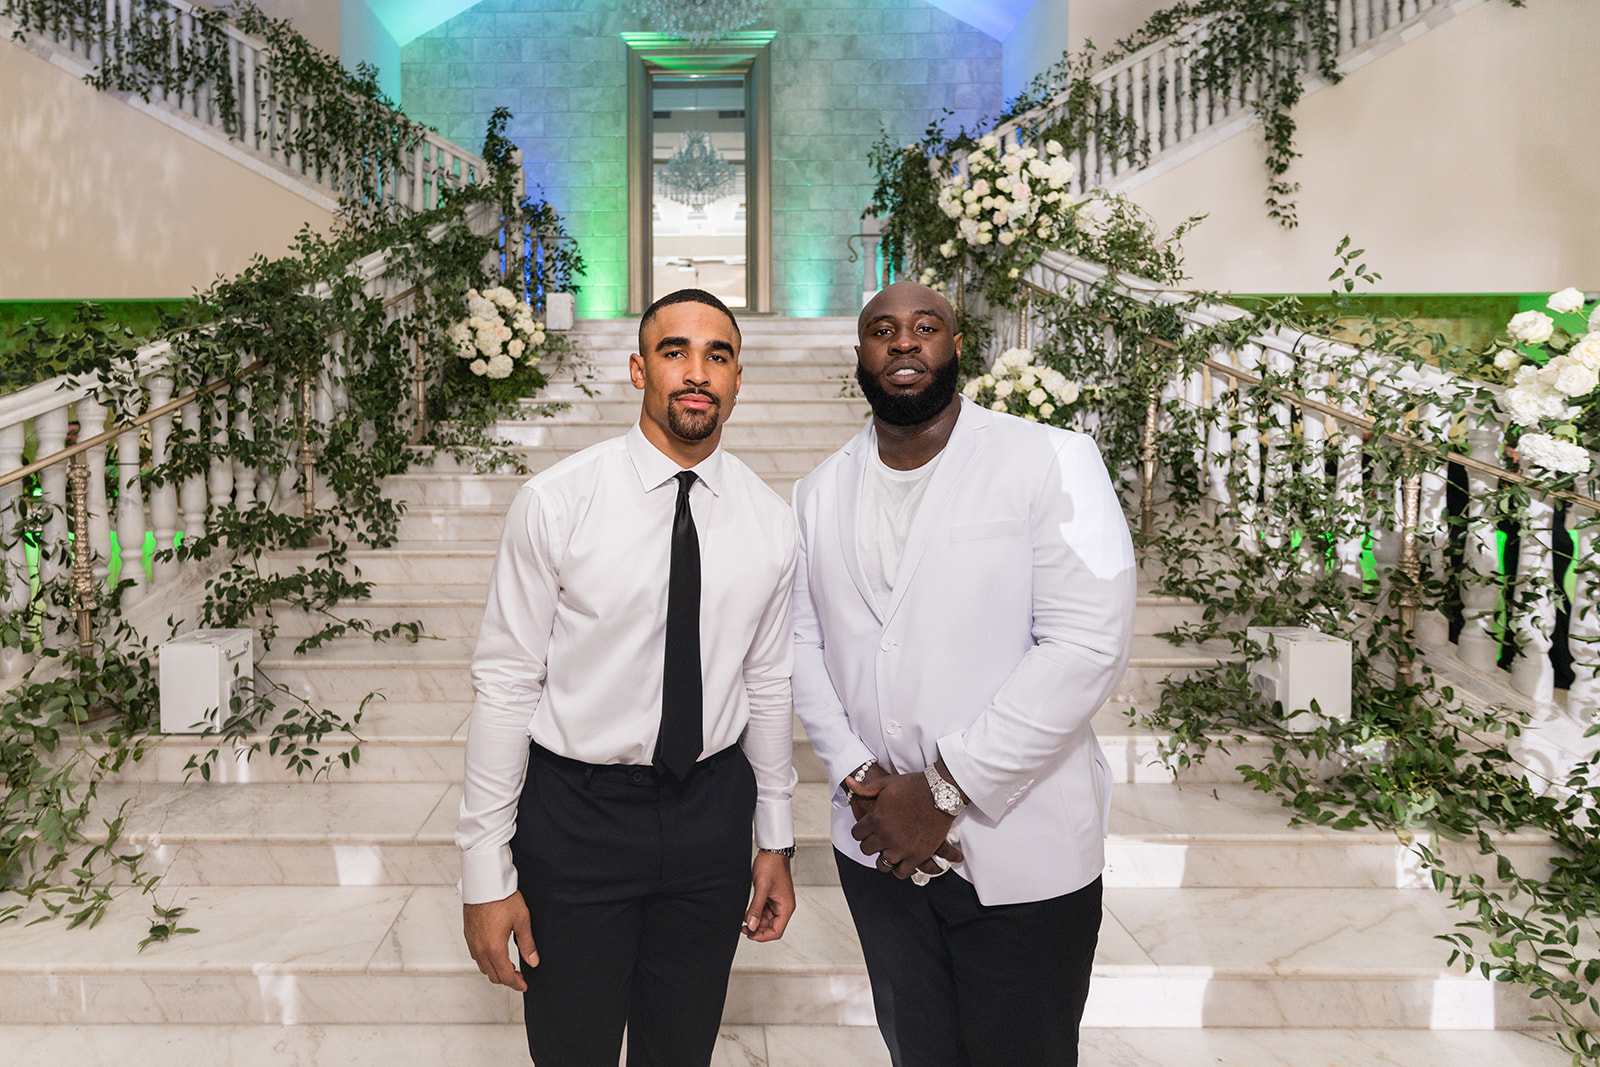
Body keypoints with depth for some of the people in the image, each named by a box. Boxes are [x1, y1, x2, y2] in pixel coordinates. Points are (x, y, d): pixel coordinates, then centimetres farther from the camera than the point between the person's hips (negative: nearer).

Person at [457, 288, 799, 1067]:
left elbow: (768, 686, 7)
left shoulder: (770, 521, -1)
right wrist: (486, 872, -8)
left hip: (713, 809, 3)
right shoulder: (555, 503, -12)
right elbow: (505, 683, -10)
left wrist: (776, 840, 11)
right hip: (576, 809, -3)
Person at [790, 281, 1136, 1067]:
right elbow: (802, 643, 5)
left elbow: (1087, 645, -16)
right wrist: (857, 777, -10)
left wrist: (944, 791, -16)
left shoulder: (1050, 461, -9)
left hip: (1020, 854, -3)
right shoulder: (820, 492, 7)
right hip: (878, 848, 4)